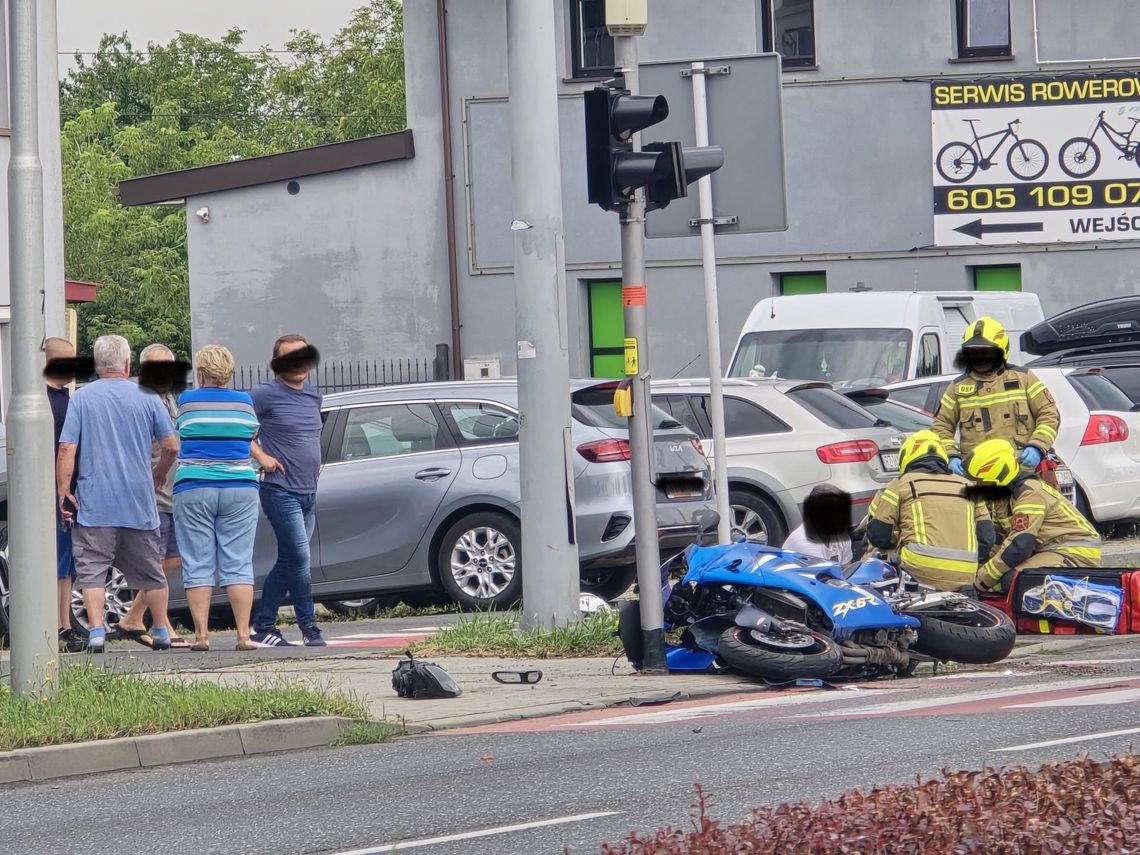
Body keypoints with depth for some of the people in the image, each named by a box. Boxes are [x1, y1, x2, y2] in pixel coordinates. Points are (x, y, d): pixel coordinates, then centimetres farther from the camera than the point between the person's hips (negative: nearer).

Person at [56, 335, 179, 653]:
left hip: (94, 504, -2)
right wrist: (158, 474, 22)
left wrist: (63, 492, -5)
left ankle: (96, 632, -14)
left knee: (91, 570, -1)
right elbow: (171, 446, 4)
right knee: (149, 570, 13)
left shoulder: (81, 398, -1)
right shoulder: (146, 397, 2)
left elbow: (67, 449, -8)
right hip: (139, 504, 2)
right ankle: (161, 632, 19)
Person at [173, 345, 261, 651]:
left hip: (193, 489, -1)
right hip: (239, 489, 1)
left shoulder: (187, 401, 0)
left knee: (198, 565, 2)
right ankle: (243, 634, -4)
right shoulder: (244, 402, 5)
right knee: (238, 564, 2)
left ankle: (201, 634, -2)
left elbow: (175, 442, 8)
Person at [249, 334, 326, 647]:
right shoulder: (266, 395, -9)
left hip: (309, 492, 8)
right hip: (281, 492, -8)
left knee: (287, 562, 9)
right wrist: (260, 456, -14)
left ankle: (263, 627, 16)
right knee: (300, 559, -11)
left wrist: (314, 462, 13)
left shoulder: (314, 396, 13)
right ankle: (309, 627, -3)